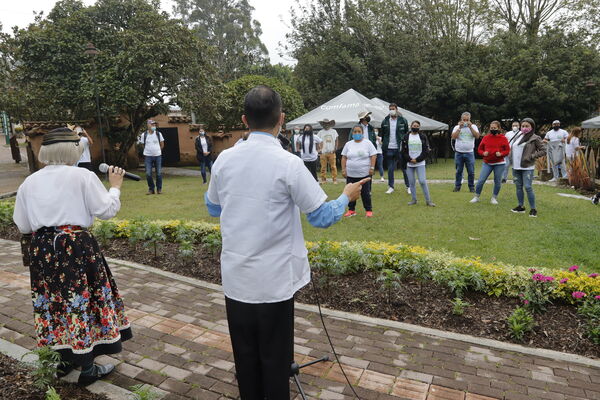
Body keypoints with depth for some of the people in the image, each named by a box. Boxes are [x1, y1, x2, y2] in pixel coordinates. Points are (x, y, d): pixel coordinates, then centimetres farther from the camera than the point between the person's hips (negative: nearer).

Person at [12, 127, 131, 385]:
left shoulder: (29, 182, 7)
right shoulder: (82, 176, -8)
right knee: (81, 301, 6)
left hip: (41, 249, 5)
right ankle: (88, 369, 17)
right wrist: (115, 186, 6)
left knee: (56, 301, 17)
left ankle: (66, 359, 34)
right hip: (74, 247, -5)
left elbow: (22, 226, 9)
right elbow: (107, 210, -8)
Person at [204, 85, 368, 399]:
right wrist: (347, 197, 9)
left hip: (235, 277, 5)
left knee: (244, 355, 18)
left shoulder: (224, 159, -2)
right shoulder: (288, 163, -15)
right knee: (275, 358, 12)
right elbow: (322, 217, -9)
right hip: (273, 280, -4)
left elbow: (213, 209, 13)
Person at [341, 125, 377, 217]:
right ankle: (351, 210, 21)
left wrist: (372, 168, -11)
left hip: (365, 174, -3)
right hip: (350, 174, 3)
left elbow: (373, 156, -3)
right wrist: (343, 169, 1)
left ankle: (369, 210, 13)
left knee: (365, 193, 1)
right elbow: (344, 157, 8)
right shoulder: (348, 144, 7)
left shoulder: (368, 143, -1)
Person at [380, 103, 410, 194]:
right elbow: (382, 134, 13)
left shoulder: (403, 120, 1)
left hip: (400, 148, -2)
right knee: (390, 169, 7)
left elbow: (407, 134, 6)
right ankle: (391, 187, 15)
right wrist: (384, 145, 7)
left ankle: (408, 187, 15)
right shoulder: (385, 121, 6)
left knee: (404, 168, 4)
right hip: (389, 149, 2)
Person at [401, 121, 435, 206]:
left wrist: (417, 159, -9)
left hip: (420, 163, -2)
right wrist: (410, 159, -9)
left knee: (422, 181, -8)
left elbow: (426, 150, 0)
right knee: (411, 182, 6)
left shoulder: (423, 137, 4)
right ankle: (414, 199, 17)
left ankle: (428, 200, 1)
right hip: (409, 164, 2)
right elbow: (403, 151, 4)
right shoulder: (406, 138, 6)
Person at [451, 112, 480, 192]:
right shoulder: (457, 127, 6)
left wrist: (470, 127, -13)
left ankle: (471, 187, 9)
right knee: (458, 171, 6)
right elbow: (453, 137, -9)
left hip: (469, 153, 0)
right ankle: (457, 186, 13)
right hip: (459, 152, 0)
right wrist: (460, 128, -14)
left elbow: (477, 136, -8)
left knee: (471, 172, 0)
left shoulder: (473, 126, 7)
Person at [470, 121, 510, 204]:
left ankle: (494, 198, 20)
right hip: (487, 163, 1)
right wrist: (483, 153, -12)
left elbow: (507, 150, 2)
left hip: (499, 164, -1)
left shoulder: (503, 138, 0)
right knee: (481, 180, -5)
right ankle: (476, 197, 8)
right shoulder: (486, 138, 4)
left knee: (497, 182, 4)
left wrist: (501, 154, -17)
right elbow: (480, 149, 10)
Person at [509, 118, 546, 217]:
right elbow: (512, 148, 24)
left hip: (527, 168, -6)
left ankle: (533, 209, 1)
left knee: (528, 187, -9)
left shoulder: (535, 138, -5)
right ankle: (521, 206, 24)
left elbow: (543, 150, -6)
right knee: (518, 187, 12)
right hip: (516, 167, 6)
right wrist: (511, 157, 9)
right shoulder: (518, 136, 12)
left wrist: (532, 157, -15)